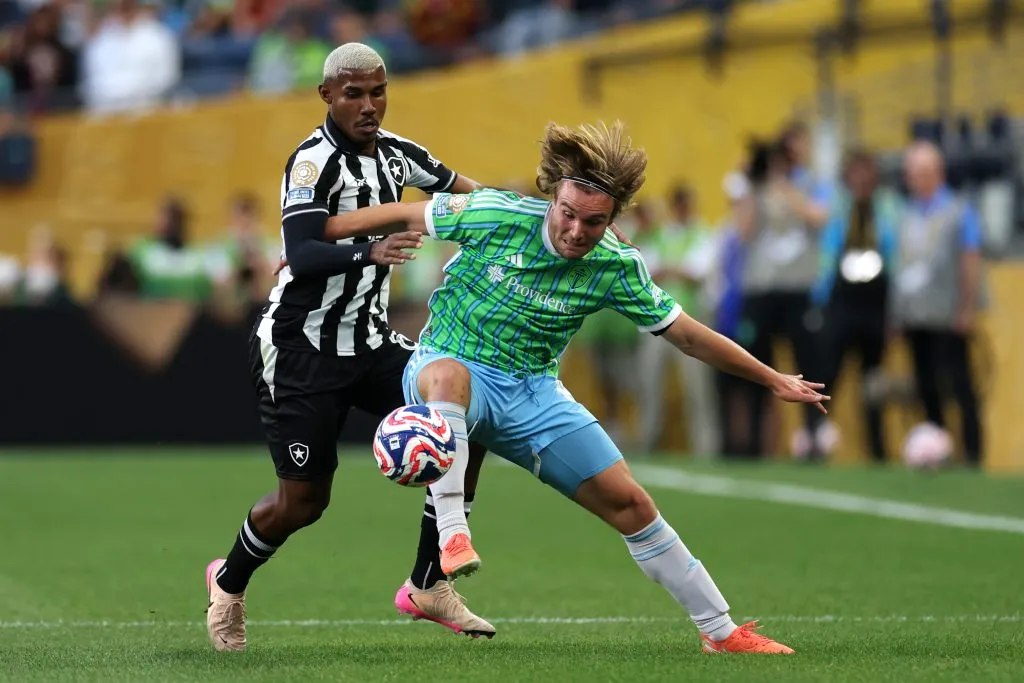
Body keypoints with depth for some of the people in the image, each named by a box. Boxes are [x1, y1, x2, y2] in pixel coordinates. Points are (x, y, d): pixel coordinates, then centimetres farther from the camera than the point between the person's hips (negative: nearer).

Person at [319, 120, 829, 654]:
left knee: (630, 504, -1)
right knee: (447, 375, -43)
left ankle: (721, 633, 14)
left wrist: (772, 379, 7)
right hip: (450, 368, -3)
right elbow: (403, 217, -4)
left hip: (532, 393, 3)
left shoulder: (616, 269, -8)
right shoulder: (497, 215, -17)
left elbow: (686, 334, 3)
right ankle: (451, 542, -51)